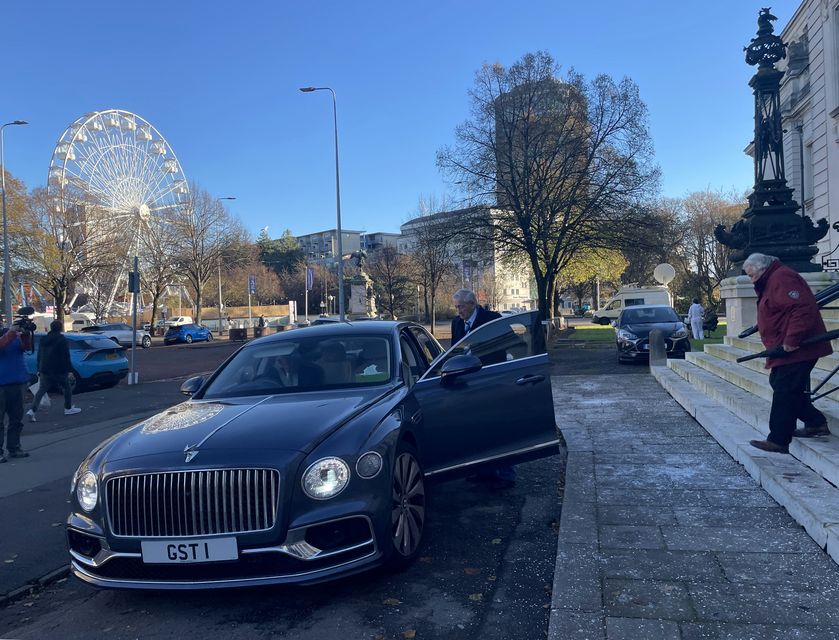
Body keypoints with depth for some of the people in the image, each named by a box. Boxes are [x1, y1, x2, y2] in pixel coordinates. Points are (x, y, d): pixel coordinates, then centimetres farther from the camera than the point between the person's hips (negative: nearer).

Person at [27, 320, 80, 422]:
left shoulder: (44, 339, 12)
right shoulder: (62, 340, -9)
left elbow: (39, 356, 16)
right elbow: (66, 356, -11)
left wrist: (39, 370, 20)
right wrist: (68, 369, -6)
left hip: (44, 370, 6)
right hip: (58, 371, -6)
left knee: (41, 391, 6)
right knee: (67, 388, 13)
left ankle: (32, 410, -9)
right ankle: (68, 408, 21)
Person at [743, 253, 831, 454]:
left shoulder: (782, 278, -17)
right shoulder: (771, 281, 18)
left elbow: (803, 309, -28)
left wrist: (792, 340, -27)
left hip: (796, 349, -11)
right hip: (785, 349, 11)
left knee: (784, 392, -8)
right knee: (778, 384, 18)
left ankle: (778, 441, -3)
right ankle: (816, 422, 26)